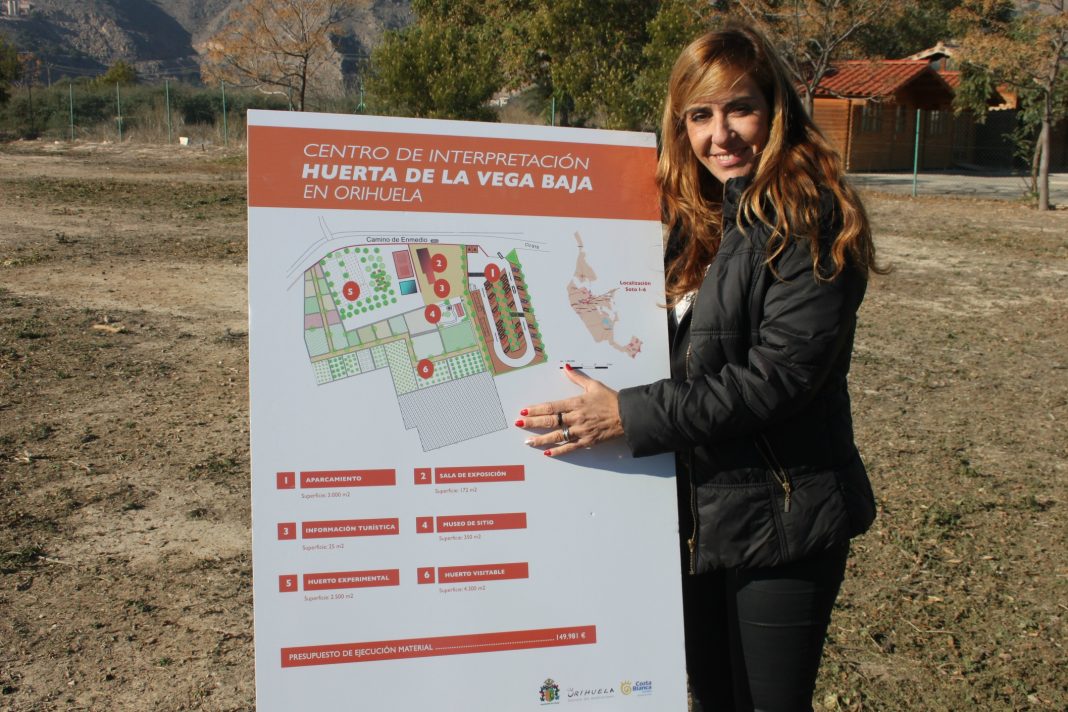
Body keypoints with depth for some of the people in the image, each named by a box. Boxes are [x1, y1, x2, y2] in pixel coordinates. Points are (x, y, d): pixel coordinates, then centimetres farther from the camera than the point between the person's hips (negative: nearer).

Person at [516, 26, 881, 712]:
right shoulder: (694, 218, 8)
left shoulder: (810, 222, -16)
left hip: (779, 521, -7)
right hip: (698, 510, 7)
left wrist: (629, 415, -24)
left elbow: (778, 376, -23)